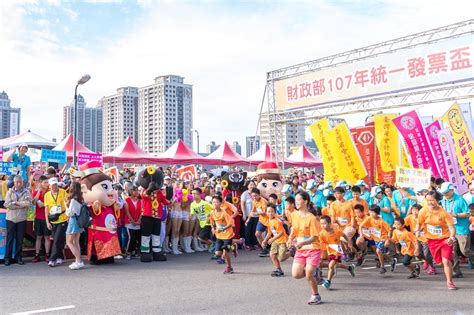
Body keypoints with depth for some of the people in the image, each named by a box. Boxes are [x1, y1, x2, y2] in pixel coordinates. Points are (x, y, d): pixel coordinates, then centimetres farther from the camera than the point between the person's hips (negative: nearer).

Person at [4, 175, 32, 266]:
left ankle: (18, 257, 17)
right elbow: (7, 204, -9)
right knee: (10, 239, 3)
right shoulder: (10, 192, 4)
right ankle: (7, 257, 10)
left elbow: (28, 203, -11)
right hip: (11, 218, 0)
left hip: (22, 219, 0)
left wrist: (16, 203, -12)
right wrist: (21, 205, -12)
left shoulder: (26, 192, 4)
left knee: (20, 239, 7)